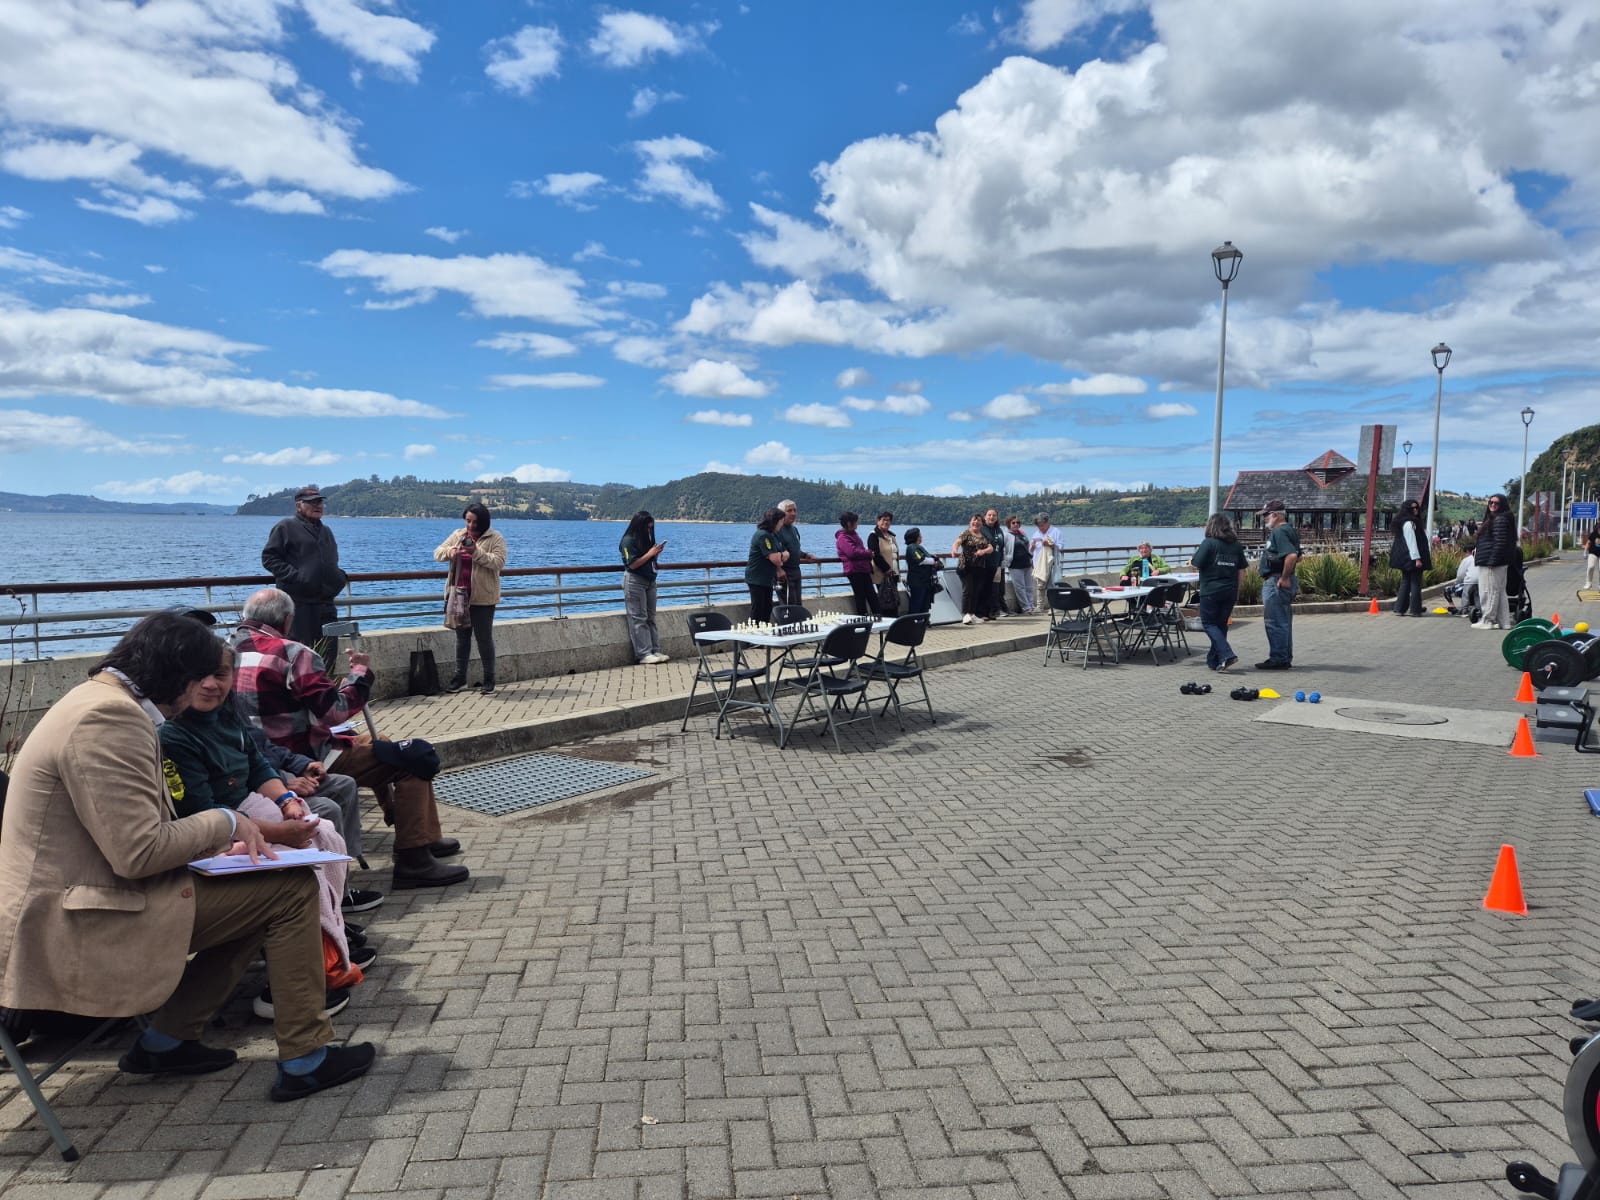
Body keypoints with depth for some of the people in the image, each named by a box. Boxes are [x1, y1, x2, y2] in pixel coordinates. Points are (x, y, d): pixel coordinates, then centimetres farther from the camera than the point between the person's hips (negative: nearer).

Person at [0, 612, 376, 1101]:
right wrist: (224, 822, -10)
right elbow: (139, 853, -26)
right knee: (293, 888, -12)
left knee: (259, 891, 15)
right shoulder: (108, 718, -21)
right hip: (73, 929, -11)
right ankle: (305, 1059, -1)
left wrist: (215, 844, 7)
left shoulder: (100, 698, 12)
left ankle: (165, 1041, 17)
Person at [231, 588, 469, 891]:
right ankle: (413, 861, -10)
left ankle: (425, 836, 33)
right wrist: (361, 672, -7)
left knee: (373, 745, 28)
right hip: (306, 761, -10)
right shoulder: (291, 653, -18)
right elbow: (335, 711, -21)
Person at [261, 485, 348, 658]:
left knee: (329, 652, 8)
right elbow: (269, 557, -6)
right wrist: (294, 576, -16)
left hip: (325, 603, 7)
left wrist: (339, 577, 14)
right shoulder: (286, 527, -1)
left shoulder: (325, 531, 22)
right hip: (297, 603, -7)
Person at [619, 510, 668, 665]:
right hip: (634, 581, -8)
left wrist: (657, 552, -1)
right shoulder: (628, 540, -10)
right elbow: (633, 564, -15)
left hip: (649, 580, 8)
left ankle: (655, 651, 9)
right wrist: (650, 553, -15)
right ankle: (643, 655, -7)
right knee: (639, 618, -6)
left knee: (651, 617, 7)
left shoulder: (647, 539, 12)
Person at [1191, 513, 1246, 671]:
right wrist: (1237, 592, 19)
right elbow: (1241, 572, 10)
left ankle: (1227, 654, -15)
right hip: (1230, 592, 6)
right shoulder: (1237, 545, 7)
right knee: (1221, 625, 14)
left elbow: (1196, 566, -13)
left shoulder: (1209, 543, -10)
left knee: (1209, 624, 3)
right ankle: (1214, 661, 18)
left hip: (1211, 591, -6)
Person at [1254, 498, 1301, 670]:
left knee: (1275, 622, -5)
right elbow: (1297, 557, 25)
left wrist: (1284, 577, -22)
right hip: (1279, 582, 11)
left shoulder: (1280, 532, -16)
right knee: (1284, 622, 15)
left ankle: (1278, 659, -2)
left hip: (1276, 583, -11)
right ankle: (1285, 659, 22)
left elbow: (1292, 556, -30)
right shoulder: (1288, 530, 17)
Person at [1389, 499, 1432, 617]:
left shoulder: (1403, 523, 16)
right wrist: (1417, 558, -21)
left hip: (1405, 560, 10)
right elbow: (1411, 542, -19)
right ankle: (1415, 610, -1)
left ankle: (1400, 609, 10)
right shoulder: (1409, 523, -14)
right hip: (1412, 558, -10)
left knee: (1405, 583, 11)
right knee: (1415, 583, -3)